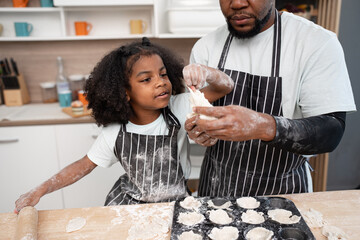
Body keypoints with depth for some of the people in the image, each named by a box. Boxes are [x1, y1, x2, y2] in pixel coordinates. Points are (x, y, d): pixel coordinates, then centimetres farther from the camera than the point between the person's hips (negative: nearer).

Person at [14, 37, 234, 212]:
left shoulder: (179, 108, -17)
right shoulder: (115, 132, -13)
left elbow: (226, 86, -20)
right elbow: (85, 165, -2)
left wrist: (206, 72, -42)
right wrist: (40, 191, -9)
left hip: (174, 203, -1)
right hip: (128, 201, 1)